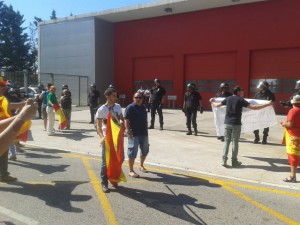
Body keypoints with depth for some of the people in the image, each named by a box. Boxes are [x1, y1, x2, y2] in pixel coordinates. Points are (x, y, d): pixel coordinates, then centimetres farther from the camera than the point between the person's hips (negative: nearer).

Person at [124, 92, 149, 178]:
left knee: (145, 150, 20)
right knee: (132, 152, -4)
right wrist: (128, 132, -22)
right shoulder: (130, 107, -11)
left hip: (144, 133, 8)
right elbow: (126, 120, -16)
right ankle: (131, 171, 9)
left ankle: (141, 165, 41)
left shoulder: (143, 107, 11)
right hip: (134, 134, -8)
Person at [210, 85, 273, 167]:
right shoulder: (241, 100, -7)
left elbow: (217, 105, 17)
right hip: (236, 124, -4)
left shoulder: (228, 99, 6)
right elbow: (253, 107, -14)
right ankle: (234, 161, 12)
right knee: (235, 142, 5)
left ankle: (224, 160, 7)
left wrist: (212, 102, 39)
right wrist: (267, 104, -9)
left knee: (226, 141, 10)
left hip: (227, 123, 4)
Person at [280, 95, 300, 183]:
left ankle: (292, 176, -1)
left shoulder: (293, 111, -14)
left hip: (293, 137, -7)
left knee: (292, 155, -4)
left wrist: (283, 124, -3)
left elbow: (290, 124, -21)